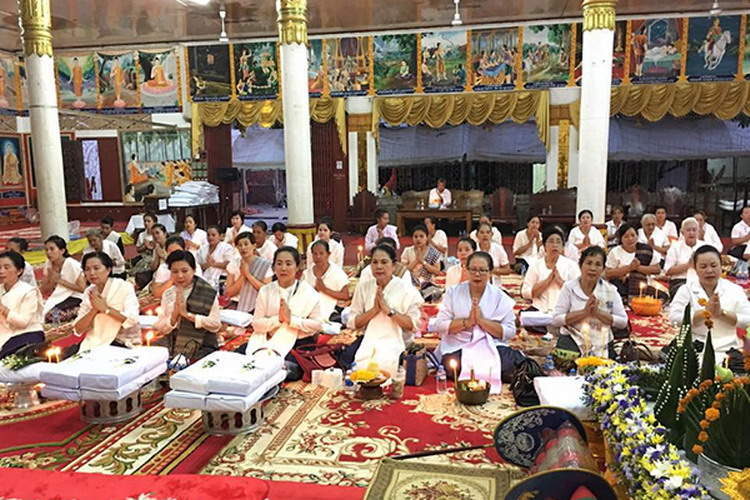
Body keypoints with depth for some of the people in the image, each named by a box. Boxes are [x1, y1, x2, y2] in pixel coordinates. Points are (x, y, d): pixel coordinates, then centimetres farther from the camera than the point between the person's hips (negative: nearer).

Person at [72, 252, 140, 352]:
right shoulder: (89, 292, 7)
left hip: (123, 342, -5)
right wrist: (94, 310, -13)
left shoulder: (124, 287, -7)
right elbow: (78, 330, 2)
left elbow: (132, 320, -21)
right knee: (70, 353, -16)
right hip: (96, 341, 5)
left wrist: (105, 308, -17)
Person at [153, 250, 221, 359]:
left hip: (201, 348, -4)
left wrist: (188, 314, -16)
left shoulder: (208, 293, -2)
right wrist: (174, 316, -13)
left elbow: (216, 325, -10)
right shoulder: (167, 294, 9)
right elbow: (160, 329, 6)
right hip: (171, 346, 4)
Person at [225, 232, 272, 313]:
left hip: (257, 308, -2)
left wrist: (248, 274, -14)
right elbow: (229, 293, 0)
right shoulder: (233, 264, 5)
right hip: (237, 306, 2)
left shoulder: (266, 264, -2)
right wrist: (242, 275, -13)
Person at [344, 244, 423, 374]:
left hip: (395, 343, -2)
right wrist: (374, 310, -12)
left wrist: (388, 310, -17)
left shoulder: (406, 289, -2)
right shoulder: (363, 286, 6)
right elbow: (352, 323, 2)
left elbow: (413, 325, -10)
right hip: (369, 341, 2)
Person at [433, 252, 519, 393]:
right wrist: (467, 322, -14)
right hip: (457, 347, 0)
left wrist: (482, 320, -15)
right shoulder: (453, 292, 5)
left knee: (508, 365, -28)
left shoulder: (500, 297, 5)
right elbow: (439, 325, -2)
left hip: (491, 347, 0)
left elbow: (510, 332, -4)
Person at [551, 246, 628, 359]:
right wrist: (584, 312, -15)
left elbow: (623, 322, 1)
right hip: (572, 343, -2)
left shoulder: (610, 290, 5)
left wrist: (598, 313, -13)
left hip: (602, 347, 2)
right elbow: (555, 320, -6)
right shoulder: (569, 287, 0)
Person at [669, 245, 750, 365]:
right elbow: (675, 318, -10)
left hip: (728, 349, 2)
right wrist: (705, 312, -16)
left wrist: (722, 313, -13)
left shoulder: (735, 290, 8)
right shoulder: (686, 290, 4)